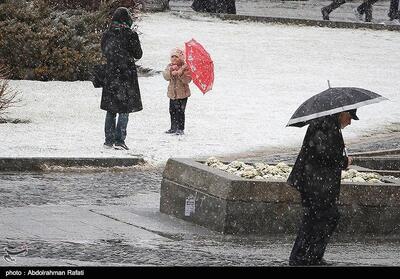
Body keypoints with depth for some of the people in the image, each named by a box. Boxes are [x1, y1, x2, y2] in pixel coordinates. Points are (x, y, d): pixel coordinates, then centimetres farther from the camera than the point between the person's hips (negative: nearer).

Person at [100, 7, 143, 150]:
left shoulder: (107, 34, 2)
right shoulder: (130, 35, -11)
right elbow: (138, 54, -3)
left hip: (110, 74, 4)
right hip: (126, 74, -4)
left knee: (111, 109, 13)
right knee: (124, 110, 0)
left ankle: (109, 140, 14)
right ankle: (119, 141, -5)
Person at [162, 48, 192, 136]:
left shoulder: (185, 67, -9)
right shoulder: (170, 66, 7)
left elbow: (187, 80, -16)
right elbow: (165, 76, -6)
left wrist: (181, 74, -29)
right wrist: (171, 72, -23)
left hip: (182, 93, -5)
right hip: (172, 93, 5)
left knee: (180, 111, -6)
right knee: (172, 111, 10)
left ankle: (180, 128, 1)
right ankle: (173, 128, 20)